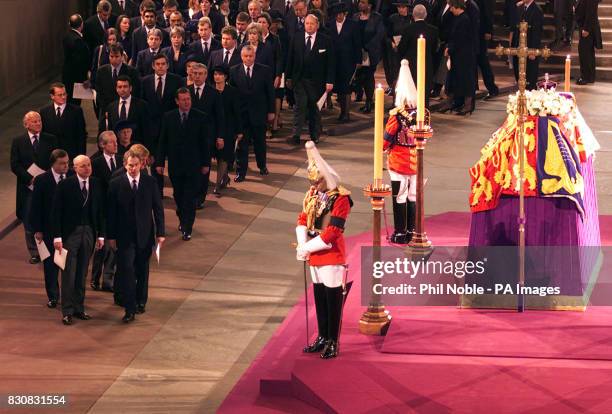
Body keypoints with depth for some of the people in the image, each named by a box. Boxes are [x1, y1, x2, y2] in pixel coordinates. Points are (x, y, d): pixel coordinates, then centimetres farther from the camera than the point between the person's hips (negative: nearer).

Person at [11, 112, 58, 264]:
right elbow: (15, 165, -3)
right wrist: (30, 178, -15)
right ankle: (34, 253, 13)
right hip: (28, 187, 0)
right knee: (29, 222, 3)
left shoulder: (50, 140, 4)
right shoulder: (18, 142, 2)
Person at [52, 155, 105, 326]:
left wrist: (100, 235, 7)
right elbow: (56, 211, -8)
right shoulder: (65, 185, -9)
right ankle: (67, 311, 4)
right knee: (69, 273, -2)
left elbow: (100, 211, 9)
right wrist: (57, 236, -12)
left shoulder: (96, 184, 3)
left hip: (89, 233, 4)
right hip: (70, 233, -4)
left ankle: (79, 308, 20)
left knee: (82, 273, 11)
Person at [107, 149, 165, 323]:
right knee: (127, 270, -9)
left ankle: (141, 301, 31)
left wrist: (160, 232, 0)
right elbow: (111, 212, 0)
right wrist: (111, 236, -2)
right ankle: (130, 309, -8)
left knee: (143, 270, 13)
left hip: (145, 235, 2)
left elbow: (158, 208, 4)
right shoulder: (116, 184, -3)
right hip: (125, 236, -2)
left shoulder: (150, 182, 0)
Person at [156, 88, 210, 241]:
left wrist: (206, 163, 0)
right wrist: (160, 162, 0)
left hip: (193, 164, -2)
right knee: (178, 195, 12)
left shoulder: (200, 117, -3)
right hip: (175, 164, 2)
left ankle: (187, 229, 3)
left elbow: (204, 142, 1)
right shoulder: (168, 117, 1)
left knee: (190, 197, -3)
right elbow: (163, 141, 3)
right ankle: (182, 220, 32)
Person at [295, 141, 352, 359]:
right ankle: (322, 337, 26)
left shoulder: (340, 199, -18)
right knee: (319, 296, 15)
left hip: (332, 256, -7)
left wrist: (306, 248, -16)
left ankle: (332, 343, 6)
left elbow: (332, 233, -21)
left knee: (333, 298, 0)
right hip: (315, 255, 8)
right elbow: (303, 219, 7)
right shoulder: (313, 194, 6)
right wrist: (303, 246, -9)